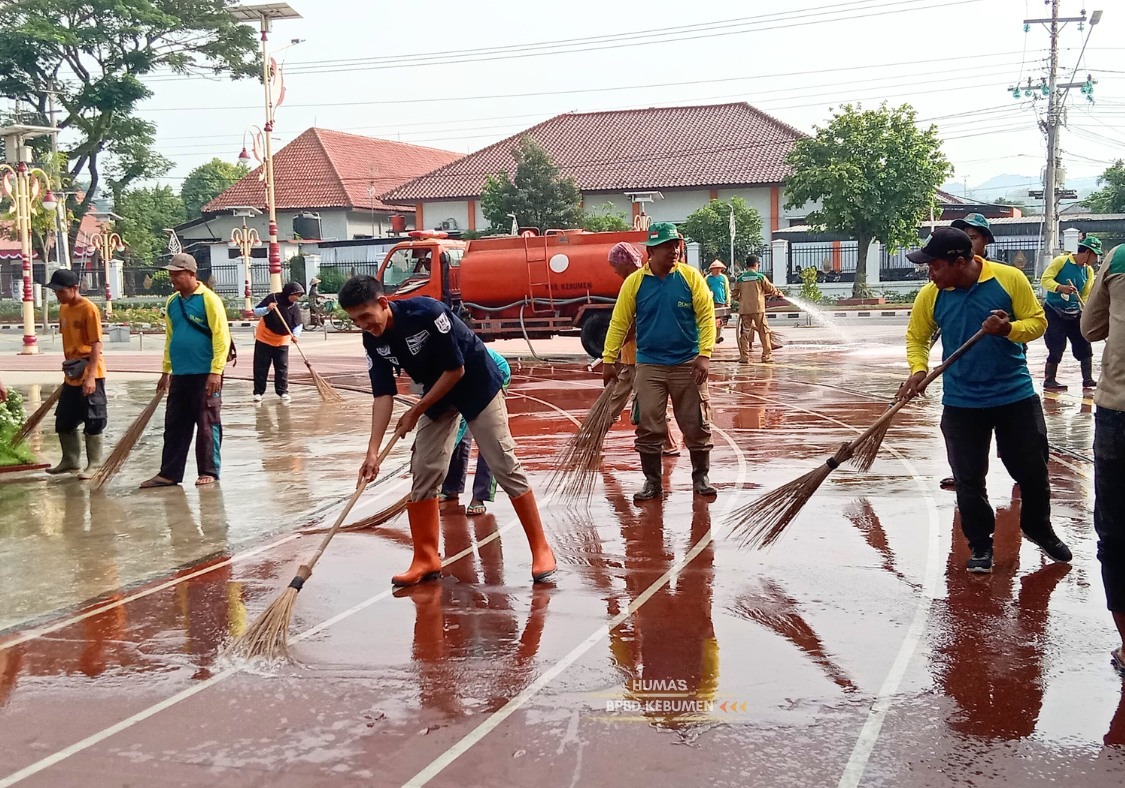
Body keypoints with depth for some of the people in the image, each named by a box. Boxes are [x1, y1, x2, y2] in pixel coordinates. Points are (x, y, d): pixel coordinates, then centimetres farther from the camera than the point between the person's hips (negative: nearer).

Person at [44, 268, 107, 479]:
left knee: (93, 421, 0)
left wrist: (91, 376, -22)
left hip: (90, 375, -8)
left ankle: (94, 464, 9)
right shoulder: (63, 308, 9)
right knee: (63, 421, 13)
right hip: (72, 375, 8)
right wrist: (68, 368, 18)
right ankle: (70, 460, 27)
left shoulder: (89, 309, -14)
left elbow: (96, 345, -17)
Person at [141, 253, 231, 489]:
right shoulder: (172, 302, 11)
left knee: (207, 425, 2)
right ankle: (169, 473, 15)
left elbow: (221, 337, -13)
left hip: (205, 375, -7)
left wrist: (216, 371, -18)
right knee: (174, 425, 9)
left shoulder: (208, 300, -9)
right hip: (180, 375, 7)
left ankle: (209, 472, 11)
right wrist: (166, 371, 16)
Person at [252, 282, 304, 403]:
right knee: (260, 367, 1)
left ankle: (283, 392, 8)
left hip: (282, 341, 2)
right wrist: (267, 309, -34)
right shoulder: (272, 298, -16)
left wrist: (296, 334, -28)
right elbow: (256, 311, -14)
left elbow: (297, 324, -7)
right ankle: (258, 392, 6)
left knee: (282, 368, 0)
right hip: (264, 338, -2)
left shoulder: (295, 308, -7)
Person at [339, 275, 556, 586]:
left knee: (504, 466, -8)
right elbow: (383, 394, -10)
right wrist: (372, 451, -19)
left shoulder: (427, 312, -31)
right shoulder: (373, 341, -11)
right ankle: (427, 560, 10)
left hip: (479, 385, -6)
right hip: (437, 395, 6)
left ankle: (541, 549, 0)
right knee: (423, 472, 0)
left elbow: (456, 370, -25)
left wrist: (417, 411, -17)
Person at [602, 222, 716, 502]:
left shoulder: (691, 277, -5)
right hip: (649, 366, 0)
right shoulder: (634, 281, -3)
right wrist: (608, 360, -1)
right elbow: (619, 323, 1)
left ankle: (701, 477, 22)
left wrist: (705, 354, -14)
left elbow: (707, 316, -6)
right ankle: (652, 481, 16)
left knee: (697, 425, 6)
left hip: (688, 364, 0)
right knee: (648, 427, 3)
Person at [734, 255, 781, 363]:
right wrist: (779, 293, 27)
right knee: (764, 332, 7)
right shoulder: (760, 277, -1)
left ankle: (744, 356, 1)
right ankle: (767, 356, 7)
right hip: (758, 308, -2)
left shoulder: (740, 278, 4)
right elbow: (771, 289, 7)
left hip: (744, 309, 2)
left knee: (745, 332, 5)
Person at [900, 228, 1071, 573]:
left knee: (1033, 470, 11)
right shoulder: (930, 295, -7)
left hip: (1016, 395, 0)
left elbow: (1037, 321, -6)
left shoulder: (1009, 279, -12)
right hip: (961, 402, 1)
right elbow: (917, 337, 5)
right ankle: (980, 544, 22)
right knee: (969, 480, 4)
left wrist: (1009, 329, -26)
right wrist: (918, 369, -13)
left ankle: (1038, 527, 37)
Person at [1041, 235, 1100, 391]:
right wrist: (1060, 288, -34)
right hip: (1054, 312, -6)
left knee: (1085, 346, 4)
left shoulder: (1089, 271, 8)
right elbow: (1045, 280, -16)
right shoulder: (1061, 261, -10)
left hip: (1074, 314, 6)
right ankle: (1049, 381, 1)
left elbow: (1086, 296, 8)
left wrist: (1085, 313, -8)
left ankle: (1088, 380, 14)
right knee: (1057, 348, -8)